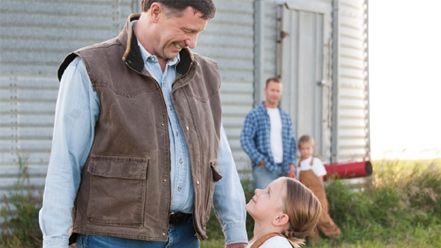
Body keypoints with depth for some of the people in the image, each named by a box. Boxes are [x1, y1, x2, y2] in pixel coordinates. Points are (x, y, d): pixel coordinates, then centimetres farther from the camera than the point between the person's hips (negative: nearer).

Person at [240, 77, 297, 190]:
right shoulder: (254, 115, 1)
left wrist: (292, 163, 6)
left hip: (283, 168, 5)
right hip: (264, 168, -5)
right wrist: (260, 159, -14)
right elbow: (245, 139, -6)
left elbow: (291, 141, 19)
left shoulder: (285, 117, 17)